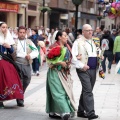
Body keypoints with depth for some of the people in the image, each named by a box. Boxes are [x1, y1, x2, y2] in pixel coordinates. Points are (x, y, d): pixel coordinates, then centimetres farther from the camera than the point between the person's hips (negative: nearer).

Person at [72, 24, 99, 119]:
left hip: (93, 69, 7)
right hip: (84, 70, -7)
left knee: (86, 91, 12)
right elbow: (73, 57, -11)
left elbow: (96, 55, 28)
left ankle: (81, 111, 21)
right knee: (88, 91, -15)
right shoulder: (78, 42, -4)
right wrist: (82, 66, -17)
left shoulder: (94, 42, 18)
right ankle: (90, 112, -18)